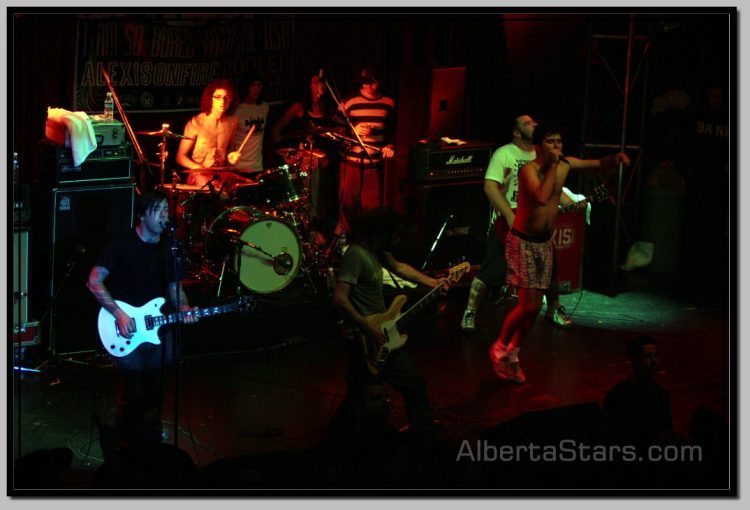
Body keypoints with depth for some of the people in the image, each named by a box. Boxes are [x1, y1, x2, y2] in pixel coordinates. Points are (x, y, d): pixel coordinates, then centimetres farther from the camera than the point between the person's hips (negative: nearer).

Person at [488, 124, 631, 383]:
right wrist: (552, 166, -33)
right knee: (527, 306, -11)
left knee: (535, 307, 8)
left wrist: (616, 158, -13)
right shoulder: (529, 170, -21)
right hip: (522, 242, -7)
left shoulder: (565, 164, -1)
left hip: (545, 243, 7)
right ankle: (499, 348, 9)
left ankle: (512, 355, 22)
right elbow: (542, 198, -39)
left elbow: (600, 164, 9)